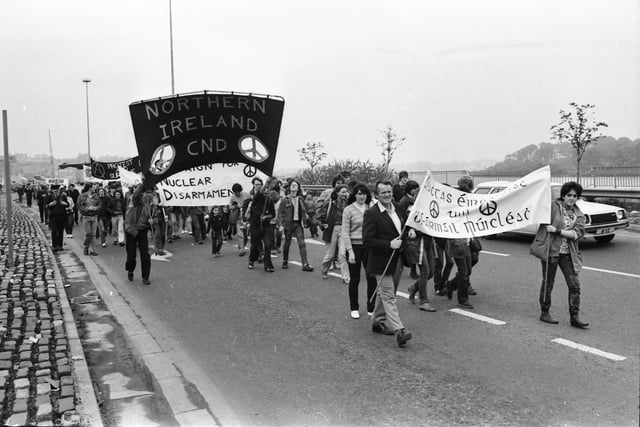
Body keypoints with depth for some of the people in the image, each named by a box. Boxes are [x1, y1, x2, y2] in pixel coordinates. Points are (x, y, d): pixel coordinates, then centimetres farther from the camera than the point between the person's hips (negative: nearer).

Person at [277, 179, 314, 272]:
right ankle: (285, 262, 28)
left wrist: (305, 222, 8)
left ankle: (305, 264, -9)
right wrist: (280, 224, -13)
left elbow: (304, 211, 15)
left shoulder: (300, 199, 8)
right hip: (288, 224, -2)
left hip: (298, 224, 3)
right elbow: (280, 213, -5)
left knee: (302, 243, -7)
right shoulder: (285, 200, -4)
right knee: (287, 243, 8)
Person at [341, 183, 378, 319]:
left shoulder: (370, 208, 5)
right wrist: (350, 251, -13)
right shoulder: (349, 210, -4)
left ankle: (371, 308, 11)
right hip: (355, 246, -2)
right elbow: (345, 233, -6)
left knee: (372, 278, -2)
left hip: (369, 246, 2)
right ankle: (354, 308, 22)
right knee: (354, 279, 7)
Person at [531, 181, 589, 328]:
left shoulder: (579, 215, 6)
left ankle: (574, 317, 11)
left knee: (574, 284, 1)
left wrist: (557, 230, -17)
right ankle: (544, 313, 22)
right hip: (550, 251, -4)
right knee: (547, 284, 6)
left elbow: (577, 234, -7)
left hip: (568, 254, 4)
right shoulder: (552, 206, -4)